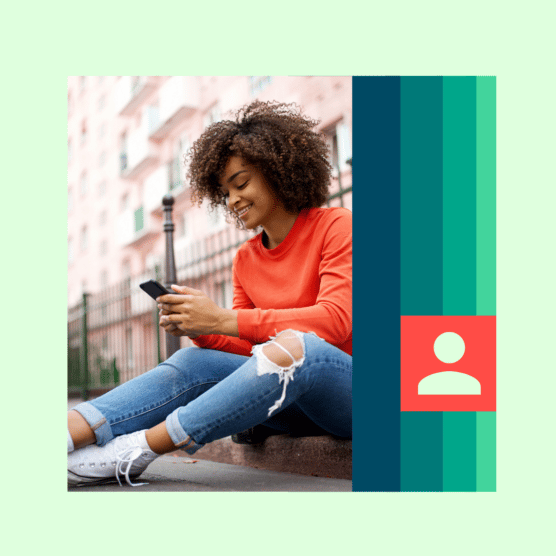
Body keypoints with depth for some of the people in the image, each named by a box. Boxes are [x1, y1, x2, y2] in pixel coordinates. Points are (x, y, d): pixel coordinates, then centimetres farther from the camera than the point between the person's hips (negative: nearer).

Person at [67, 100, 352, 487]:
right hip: (297, 410, 5)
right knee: (193, 362, -19)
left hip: (347, 388, -5)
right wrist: (201, 332, -14)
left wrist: (222, 319, -24)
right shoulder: (246, 260, 12)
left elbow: (335, 320, -20)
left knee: (293, 347, -37)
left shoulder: (337, 227, -6)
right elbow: (247, 351, 8)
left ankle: (137, 451, -33)